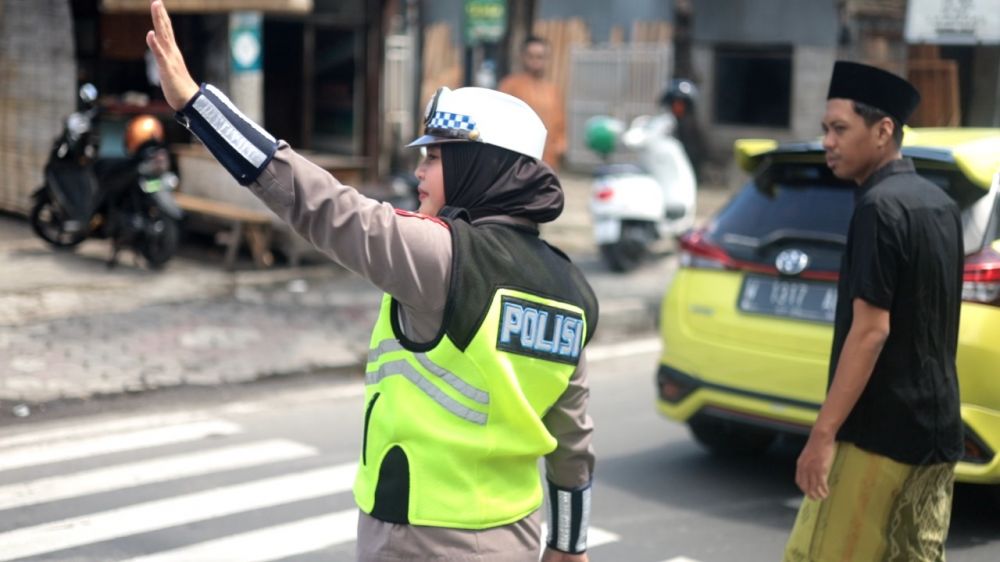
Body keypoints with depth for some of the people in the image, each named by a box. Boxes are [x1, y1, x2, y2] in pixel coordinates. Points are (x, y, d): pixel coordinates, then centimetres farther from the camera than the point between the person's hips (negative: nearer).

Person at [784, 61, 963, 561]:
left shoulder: (880, 207, -15)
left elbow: (871, 330, -21)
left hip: (877, 433, -9)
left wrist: (823, 433, -20)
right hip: (937, 428, 9)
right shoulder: (941, 204, 12)